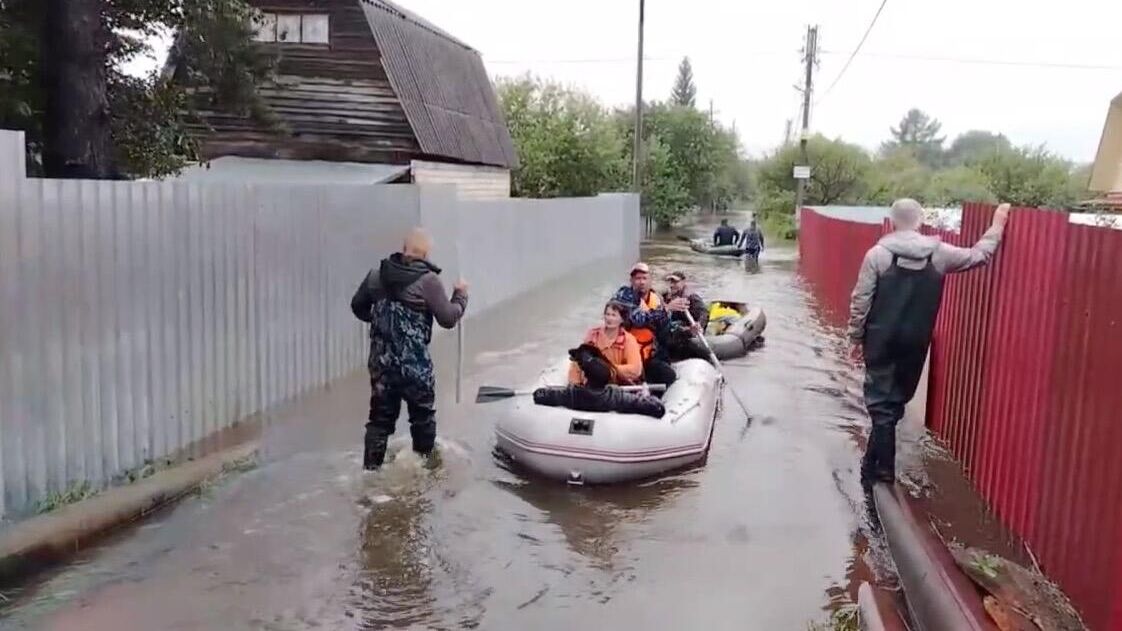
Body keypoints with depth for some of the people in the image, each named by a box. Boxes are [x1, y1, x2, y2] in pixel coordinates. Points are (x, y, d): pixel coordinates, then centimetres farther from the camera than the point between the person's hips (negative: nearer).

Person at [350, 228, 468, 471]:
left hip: (381, 362, 5)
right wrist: (461, 295, 5)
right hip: (415, 364, -5)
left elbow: (358, 306, 14)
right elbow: (448, 318, -12)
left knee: (380, 417, 13)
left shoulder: (377, 275, 3)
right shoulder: (428, 280, -15)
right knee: (423, 417, 15)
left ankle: (371, 468, 13)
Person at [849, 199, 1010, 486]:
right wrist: (998, 224, 26)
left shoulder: (877, 254, -10)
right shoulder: (939, 253, -3)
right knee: (896, 399, 14)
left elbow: (861, 301, -9)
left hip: (881, 339, -2)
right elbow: (979, 255, 12)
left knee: (880, 401, 4)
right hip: (916, 341, 3)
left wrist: (856, 337, 1)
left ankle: (881, 467, 5)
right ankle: (876, 461, 19)